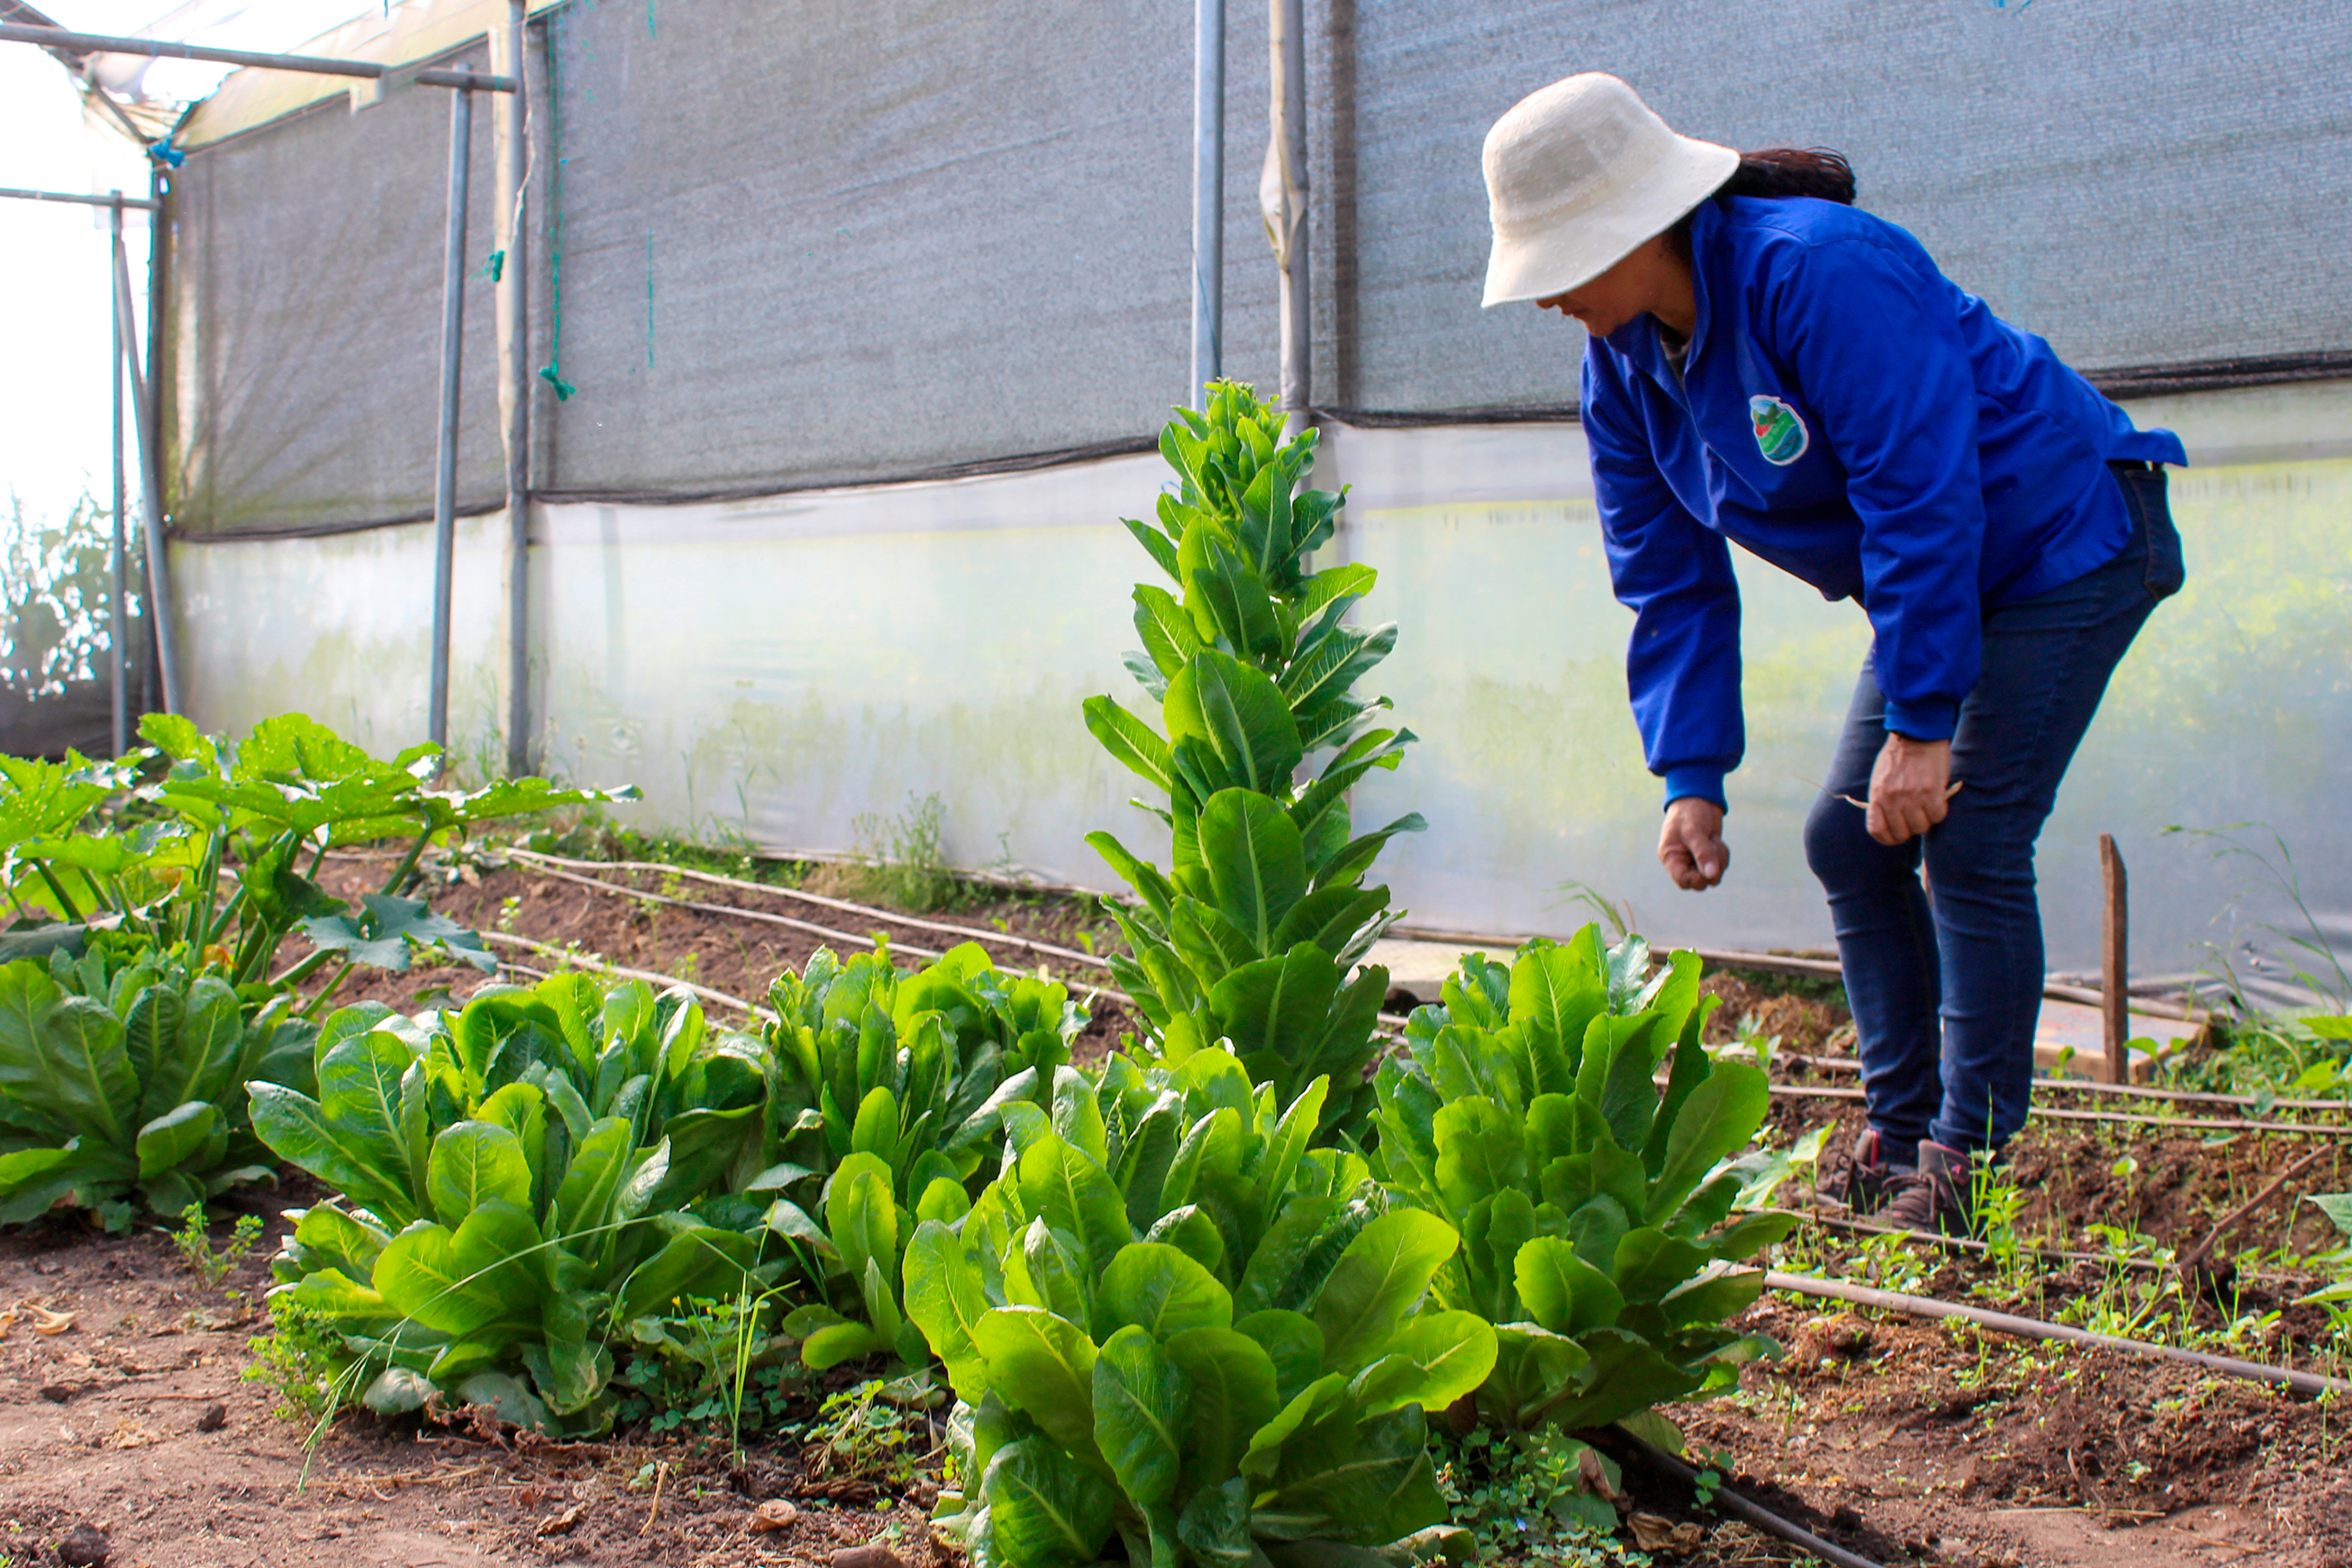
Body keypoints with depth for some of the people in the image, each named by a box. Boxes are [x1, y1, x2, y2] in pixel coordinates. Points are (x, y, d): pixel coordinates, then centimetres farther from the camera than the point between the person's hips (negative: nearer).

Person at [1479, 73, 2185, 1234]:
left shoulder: (1818, 271, -30)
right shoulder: (1618, 360, -4)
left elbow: (1923, 498, -31)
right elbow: (1670, 582, 0)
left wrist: (1919, 724, -30)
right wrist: (1689, 777, -9)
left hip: (2066, 540, -9)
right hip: (1941, 576, 9)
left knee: (1969, 845, -14)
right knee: (1848, 840, 4)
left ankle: (1968, 1160, -5)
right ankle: (1899, 1132, 15)